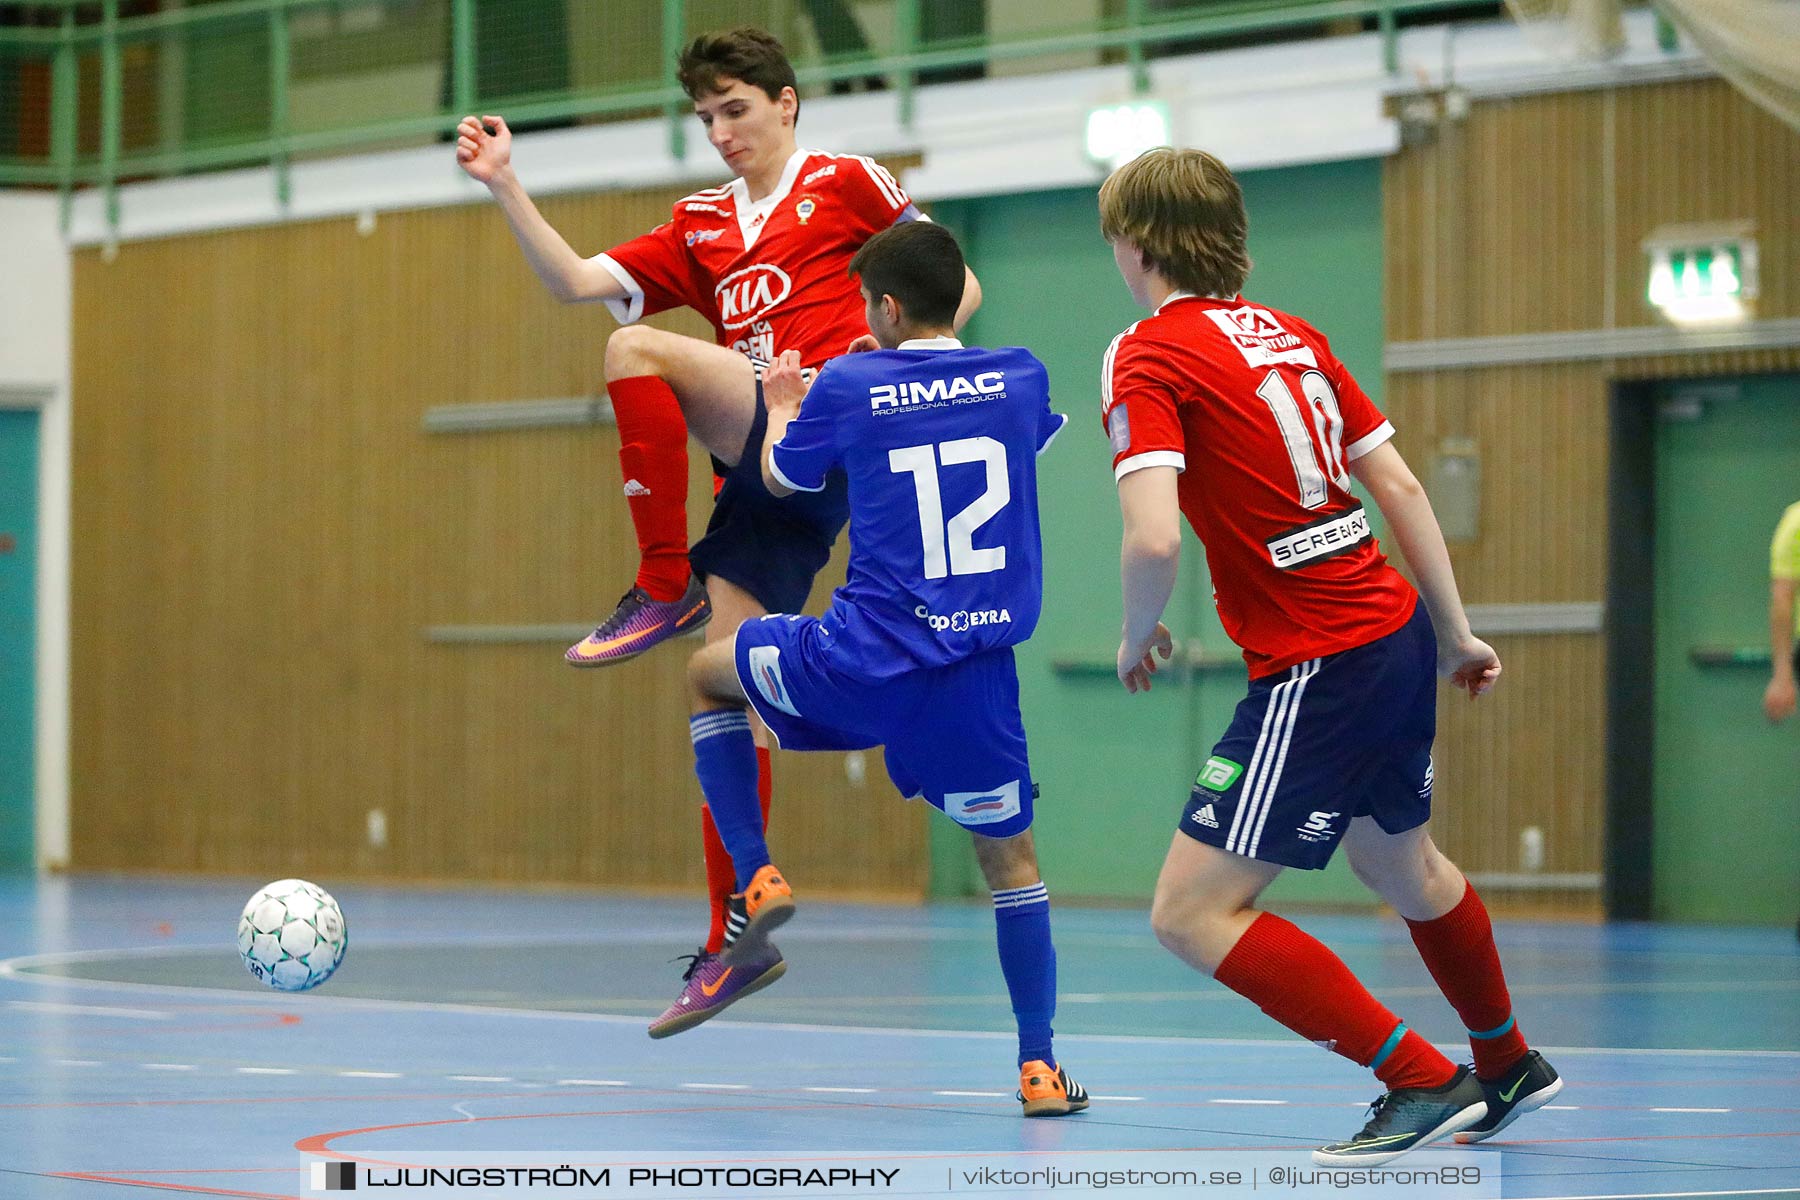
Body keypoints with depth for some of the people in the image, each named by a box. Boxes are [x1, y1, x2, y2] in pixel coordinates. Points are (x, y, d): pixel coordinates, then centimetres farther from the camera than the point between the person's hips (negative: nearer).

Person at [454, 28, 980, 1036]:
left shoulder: (846, 184, 9)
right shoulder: (702, 229, 23)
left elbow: (957, 289, 7)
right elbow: (578, 282, 13)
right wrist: (506, 186, 2)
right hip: (760, 472, 6)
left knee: (638, 349, -23)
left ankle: (665, 589, -16)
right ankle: (738, 938, 3)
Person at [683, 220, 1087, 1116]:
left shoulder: (848, 385, -4)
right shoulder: (1017, 379, 2)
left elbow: (782, 479, 16)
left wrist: (782, 405, 38)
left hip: (863, 662, -2)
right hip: (976, 674, 2)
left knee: (706, 675, 25)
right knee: (1009, 855, 18)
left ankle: (755, 877, 12)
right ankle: (1039, 1066, 11)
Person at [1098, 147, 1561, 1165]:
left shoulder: (1149, 355, -12)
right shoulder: (1290, 335, 10)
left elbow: (1155, 538, -24)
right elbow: (1400, 486, 11)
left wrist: (1140, 635, -5)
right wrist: (1454, 632, 18)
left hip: (1318, 673, -9)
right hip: (1398, 635, 9)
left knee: (1194, 915, -5)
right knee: (1401, 863, 30)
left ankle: (1423, 1080, -6)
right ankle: (1509, 1067, 49)